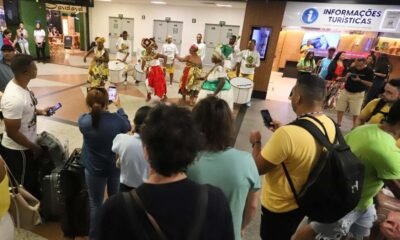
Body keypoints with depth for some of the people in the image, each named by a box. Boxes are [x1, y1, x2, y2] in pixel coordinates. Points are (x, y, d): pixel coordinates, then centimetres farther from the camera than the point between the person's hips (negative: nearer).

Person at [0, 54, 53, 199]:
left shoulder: (21, 85, -5)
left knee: (33, 179, 30)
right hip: (18, 150, -9)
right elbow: (12, 132, -27)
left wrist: (39, 112, -2)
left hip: (27, 146, 9)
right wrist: (33, 147, -15)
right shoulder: (14, 99, -34)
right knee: (23, 187, 16)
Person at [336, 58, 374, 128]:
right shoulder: (352, 68, 3)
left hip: (357, 94, -4)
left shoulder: (369, 71, -9)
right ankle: (338, 123, 23)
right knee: (339, 108, 8)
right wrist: (347, 76, -9)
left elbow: (370, 84, -13)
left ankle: (354, 127, 16)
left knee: (356, 112, 0)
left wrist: (359, 80, -23)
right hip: (345, 91, 4)